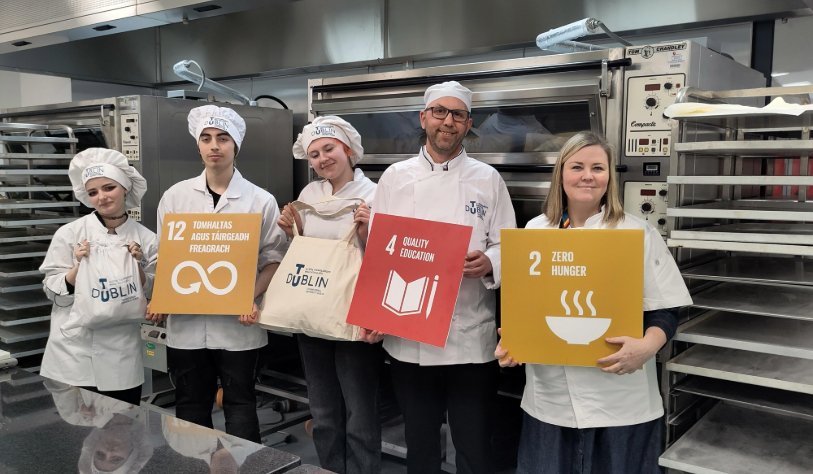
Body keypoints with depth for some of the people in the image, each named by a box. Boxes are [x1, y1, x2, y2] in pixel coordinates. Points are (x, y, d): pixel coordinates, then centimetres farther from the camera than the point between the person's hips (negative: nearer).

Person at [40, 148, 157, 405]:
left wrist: (136, 266, -13)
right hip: (73, 356, -1)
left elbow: (151, 296, 3)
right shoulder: (69, 234, -3)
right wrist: (79, 266, -18)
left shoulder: (146, 239, 0)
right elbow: (54, 293, -2)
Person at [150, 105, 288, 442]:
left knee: (239, 405, 8)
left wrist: (251, 298, -16)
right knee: (191, 406, 13)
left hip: (237, 324, -2)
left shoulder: (260, 201, -1)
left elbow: (273, 259, -1)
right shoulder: (175, 196, 6)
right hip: (185, 322, 3)